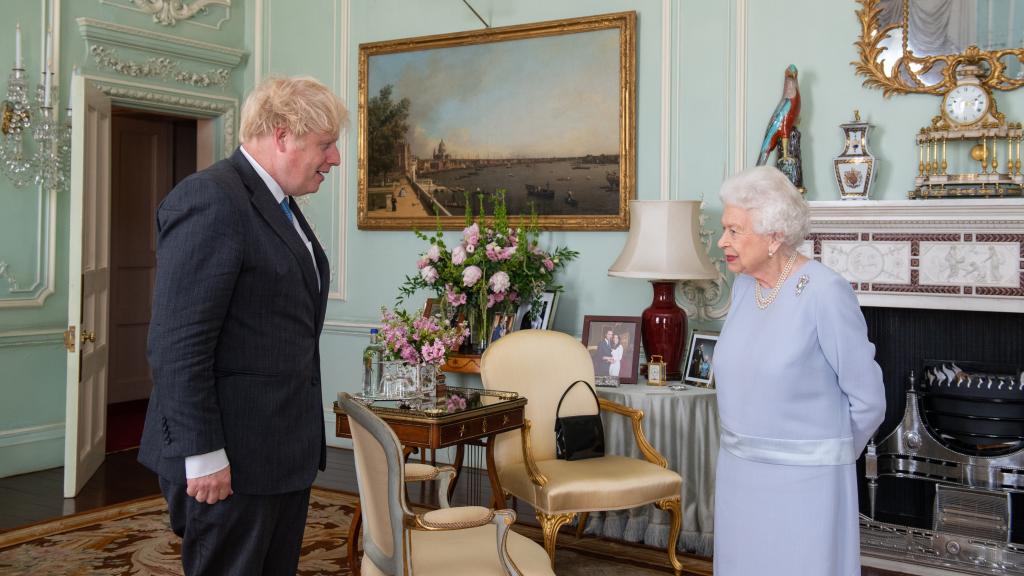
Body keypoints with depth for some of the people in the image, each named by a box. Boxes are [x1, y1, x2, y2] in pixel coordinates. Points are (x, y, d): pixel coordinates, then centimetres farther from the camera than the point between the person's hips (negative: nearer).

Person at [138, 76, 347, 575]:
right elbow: (178, 344, -20)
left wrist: (306, 436, 16)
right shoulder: (210, 199, -16)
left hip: (287, 452, 9)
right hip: (231, 459, -9)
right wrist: (202, 456, -19)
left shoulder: (281, 206, 14)